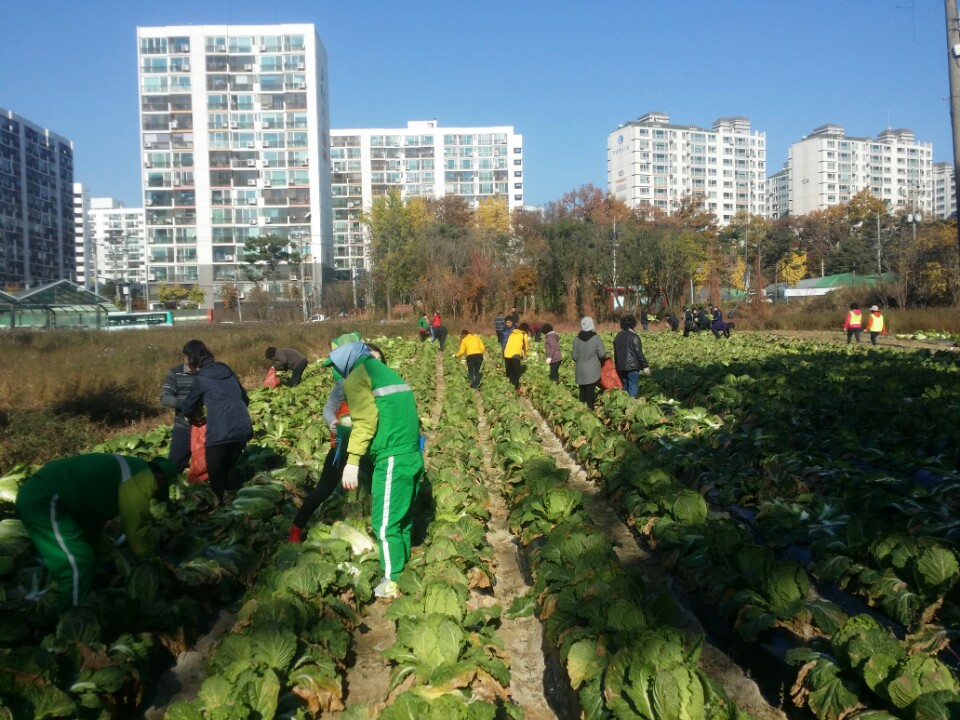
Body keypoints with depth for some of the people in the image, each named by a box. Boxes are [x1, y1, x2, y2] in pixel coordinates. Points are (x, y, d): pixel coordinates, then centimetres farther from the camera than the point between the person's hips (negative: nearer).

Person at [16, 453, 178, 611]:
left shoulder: (131, 470, 19)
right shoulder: (140, 480, -12)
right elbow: (137, 530, -7)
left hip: (38, 493, 11)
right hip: (43, 501, -11)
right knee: (79, 565, -9)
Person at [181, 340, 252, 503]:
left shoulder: (200, 378, -1)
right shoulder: (227, 369, 15)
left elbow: (188, 408, 10)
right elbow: (245, 398, 22)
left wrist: (195, 416, 31)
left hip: (220, 432, -6)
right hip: (243, 428, 6)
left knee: (215, 473, 8)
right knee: (230, 467, 22)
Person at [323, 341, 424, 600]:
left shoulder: (357, 377, -3)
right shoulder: (385, 371, 22)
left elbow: (365, 422, -14)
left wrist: (353, 461, -14)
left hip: (392, 459, -9)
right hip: (413, 456, 9)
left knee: (385, 523, 0)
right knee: (402, 517, 19)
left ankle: (392, 582, 7)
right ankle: (401, 569, 31)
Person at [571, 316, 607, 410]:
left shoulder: (576, 339, -2)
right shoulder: (596, 338, -11)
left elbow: (574, 356, 2)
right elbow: (602, 354, -8)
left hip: (580, 371, 3)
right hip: (592, 371, -3)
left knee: (582, 393, 12)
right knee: (590, 393, 0)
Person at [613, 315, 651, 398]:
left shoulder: (618, 336, 9)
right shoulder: (634, 337, -12)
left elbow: (615, 353, 15)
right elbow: (639, 353, -13)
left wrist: (617, 365, 23)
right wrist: (645, 366, -6)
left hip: (620, 367, 6)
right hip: (632, 366, -6)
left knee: (623, 386, 16)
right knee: (633, 386, -1)